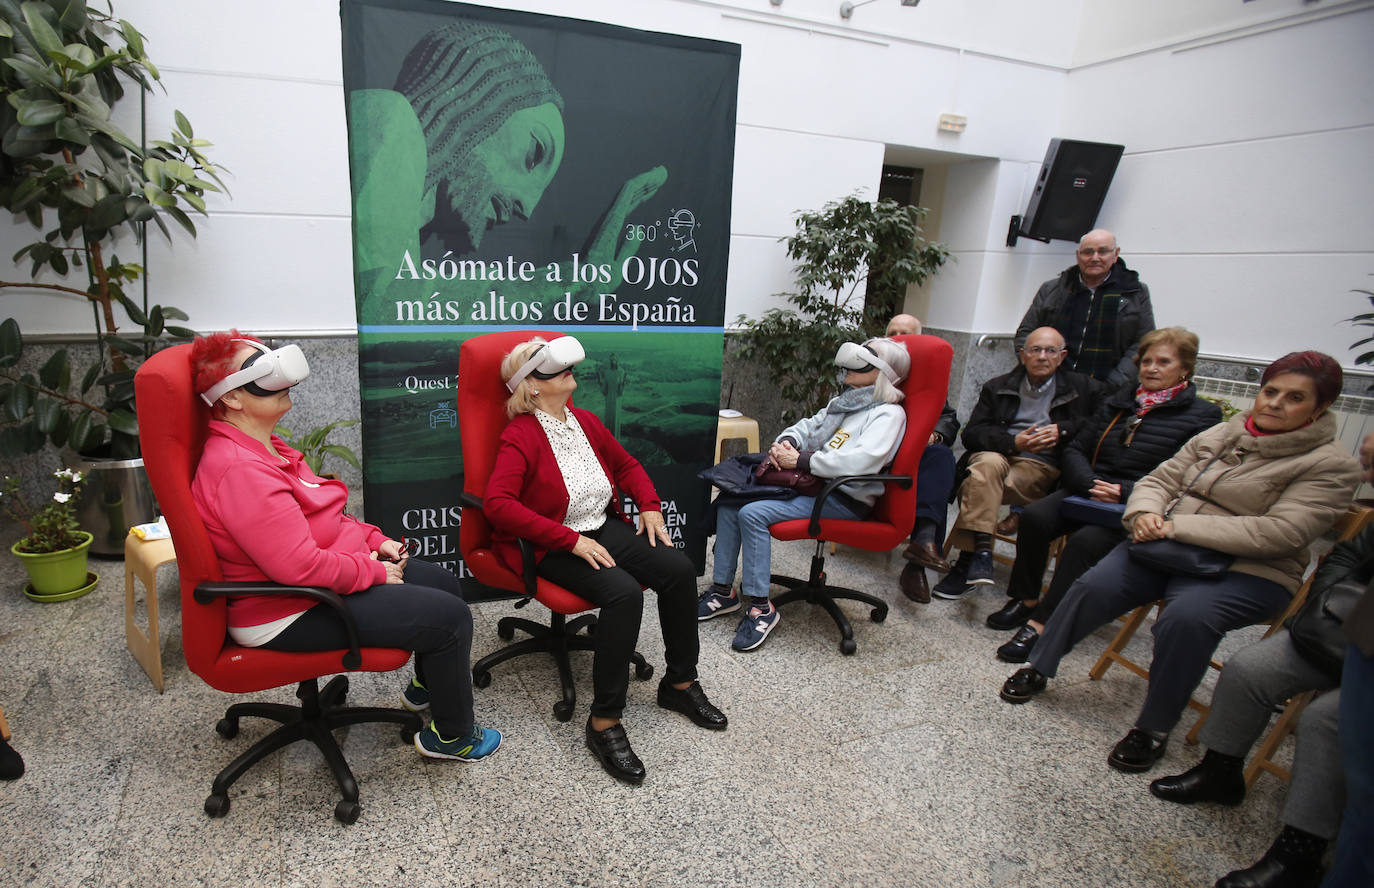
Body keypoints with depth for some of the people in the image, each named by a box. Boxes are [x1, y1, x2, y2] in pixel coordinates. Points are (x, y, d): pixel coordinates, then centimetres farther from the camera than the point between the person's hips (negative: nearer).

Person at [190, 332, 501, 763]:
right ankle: (452, 735, 9)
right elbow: (299, 566, -31)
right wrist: (374, 572, -18)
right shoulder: (239, 469, -27)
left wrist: (375, 540, 4)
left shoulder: (265, 448, 8)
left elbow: (324, 517, 18)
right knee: (449, 617, -13)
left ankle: (428, 685, 39)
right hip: (287, 615, -11)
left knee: (442, 582, 17)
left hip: (313, 579, 11)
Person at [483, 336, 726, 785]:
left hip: (605, 528, 7)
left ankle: (680, 684, 7)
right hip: (551, 546, -7)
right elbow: (497, 503, -25)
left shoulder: (586, 422, 10)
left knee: (679, 569, -12)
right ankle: (604, 722, -18)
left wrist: (650, 507, 5)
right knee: (624, 592, -31)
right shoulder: (520, 437, -12)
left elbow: (627, 465, 23)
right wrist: (571, 540, -27)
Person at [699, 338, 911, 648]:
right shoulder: (842, 402, 21)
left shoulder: (888, 413, -7)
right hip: (811, 484, 9)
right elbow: (809, 426, 25)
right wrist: (785, 442, 0)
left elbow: (861, 460, -24)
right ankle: (724, 590, 4)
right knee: (728, 503, -4)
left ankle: (761, 608, -15)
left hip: (844, 499, -9)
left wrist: (801, 461, -20)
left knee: (753, 514, -26)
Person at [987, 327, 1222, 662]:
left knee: (1085, 540, -32)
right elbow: (1076, 449, 13)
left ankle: (1040, 623, -28)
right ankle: (1025, 599, -7)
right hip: (1088, 492, 5)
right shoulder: (1119, 402, 19)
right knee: (1034, 516, -23)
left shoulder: (1202, 416, 4)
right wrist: (1090, 482, -8)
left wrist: (1124, 492, -18)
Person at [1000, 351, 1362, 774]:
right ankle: (1038, 668, -2)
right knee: (1095, 585, -21)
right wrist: (1144, 513, -9)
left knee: (1186, 616, -34)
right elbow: (1159, 480, 16)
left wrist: (1179, 526, -19)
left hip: (1247, 571, -4)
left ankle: (1154, 728, -14)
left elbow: (1280, 533, -15)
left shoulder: (1331, 465, -2)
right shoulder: (1220, 435, 14)